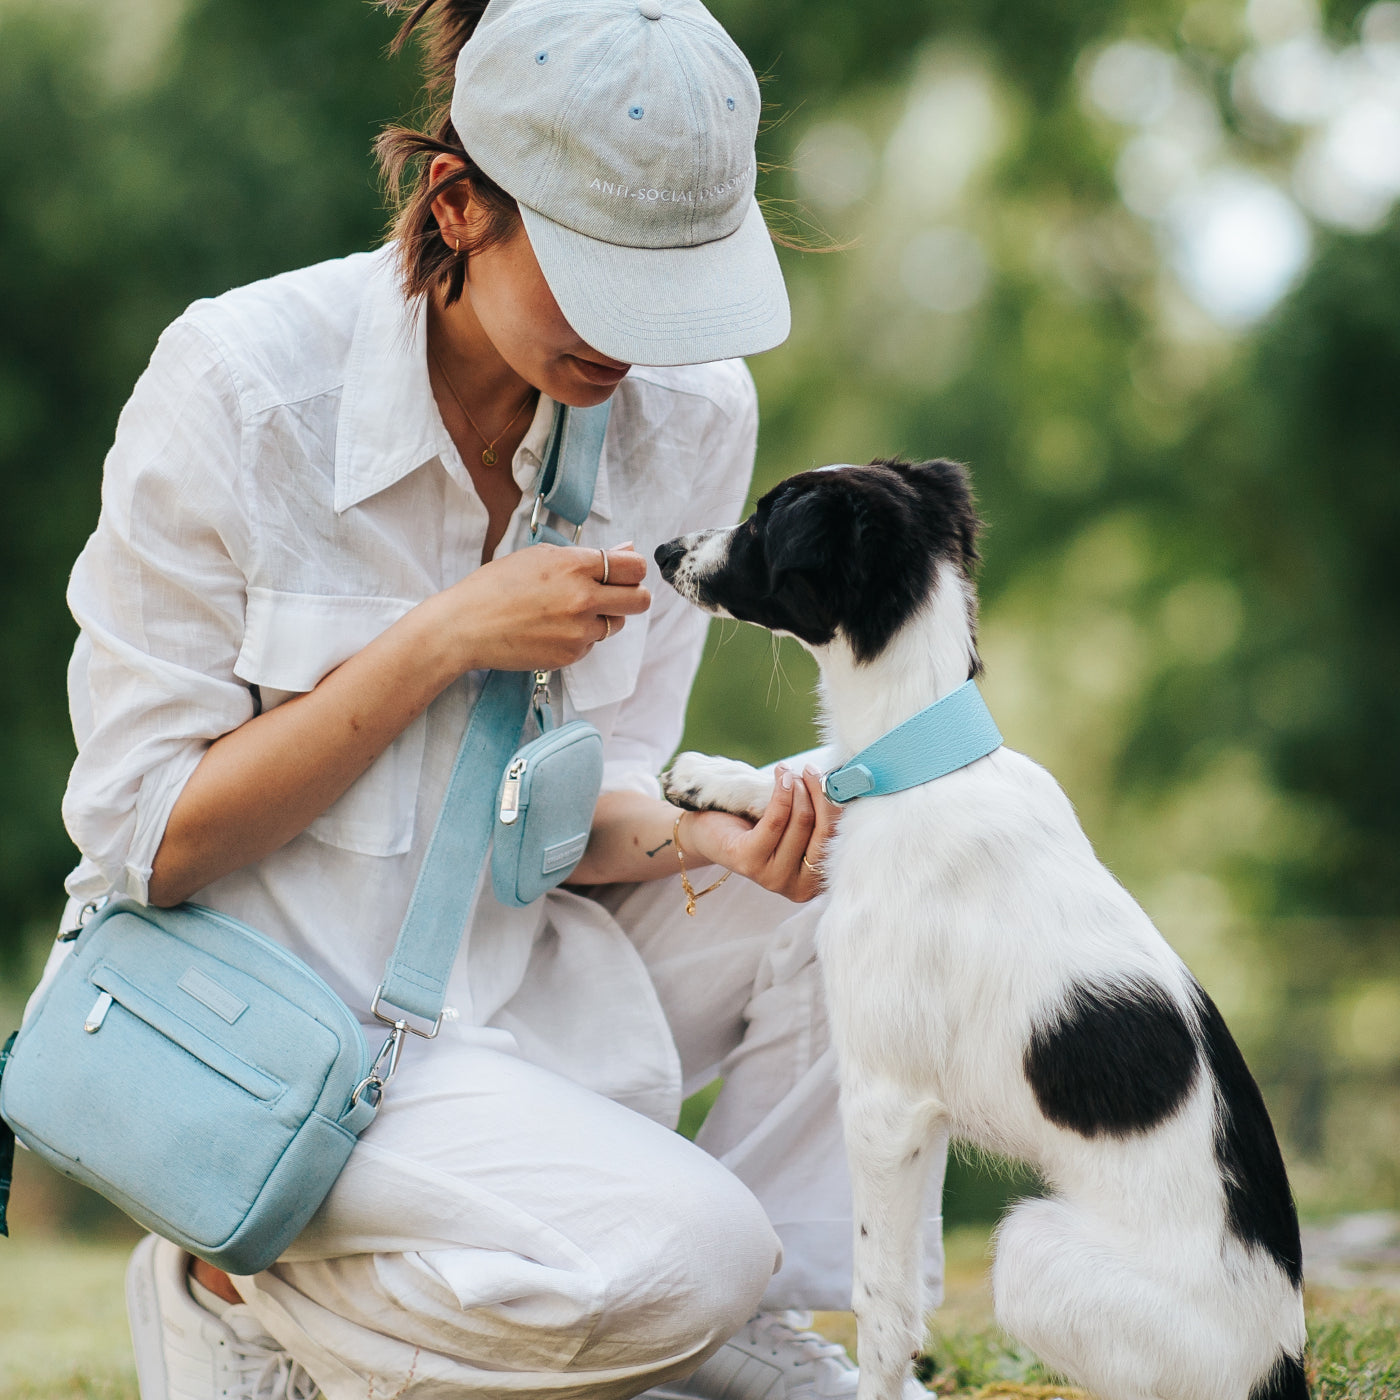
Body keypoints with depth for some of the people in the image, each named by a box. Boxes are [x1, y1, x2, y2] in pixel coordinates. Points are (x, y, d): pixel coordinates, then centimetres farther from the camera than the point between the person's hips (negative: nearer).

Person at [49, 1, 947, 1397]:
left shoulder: (689, 411, -4)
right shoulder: (238, 380, -19)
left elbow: (574, 806, 2)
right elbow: (140, 836, -15)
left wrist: (706, 835, -22)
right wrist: (446, 640, -23)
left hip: (517, 978, 6)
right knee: (684, 1253, -25)